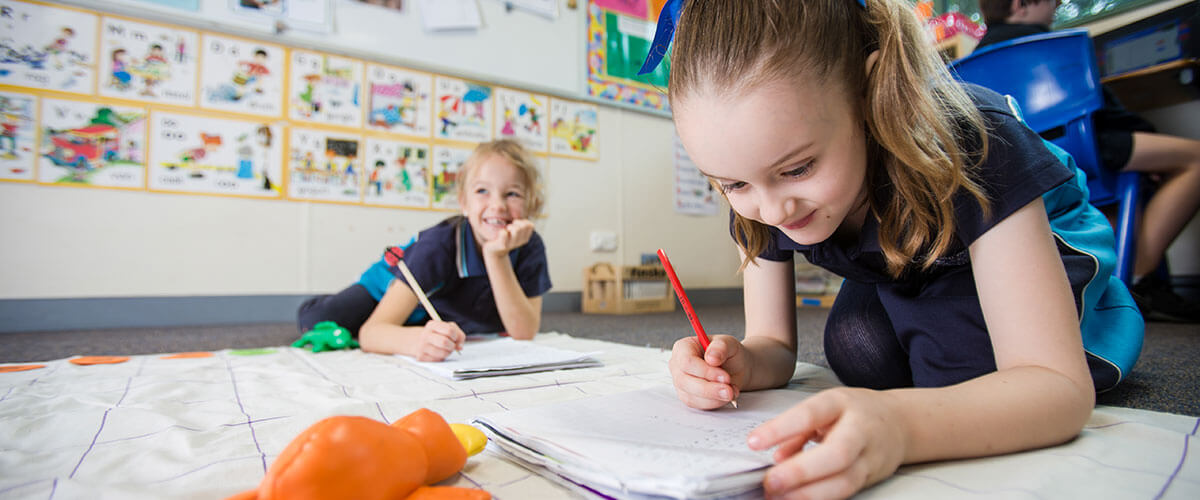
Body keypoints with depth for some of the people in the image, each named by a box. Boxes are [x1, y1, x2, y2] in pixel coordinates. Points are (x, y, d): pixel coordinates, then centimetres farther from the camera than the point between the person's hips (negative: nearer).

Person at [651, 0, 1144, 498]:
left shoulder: (973, 149, -40)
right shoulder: (757, 196, -27)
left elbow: (1057, 385, -42)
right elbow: (773, 343, -19)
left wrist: (900, 423, -62)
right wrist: (741, 364, -44)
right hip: (905, 283, 3)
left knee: (953, 355, -26)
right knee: (856, 349, -21)